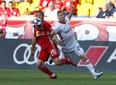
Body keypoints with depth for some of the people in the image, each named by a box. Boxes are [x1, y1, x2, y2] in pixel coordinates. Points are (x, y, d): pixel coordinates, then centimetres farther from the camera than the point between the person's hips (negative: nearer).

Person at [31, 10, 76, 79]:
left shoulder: (45, 24, -6)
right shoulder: (35, 27, 15)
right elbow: (35, 39, 24)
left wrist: (57, 40, -34)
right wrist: (32, 50, 28)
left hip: (50, 45, -7)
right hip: (43, 48, 7)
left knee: (57, 62, -18)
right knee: (39, 65, -5)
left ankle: (68, 60, 14)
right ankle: (52, 75, 13)